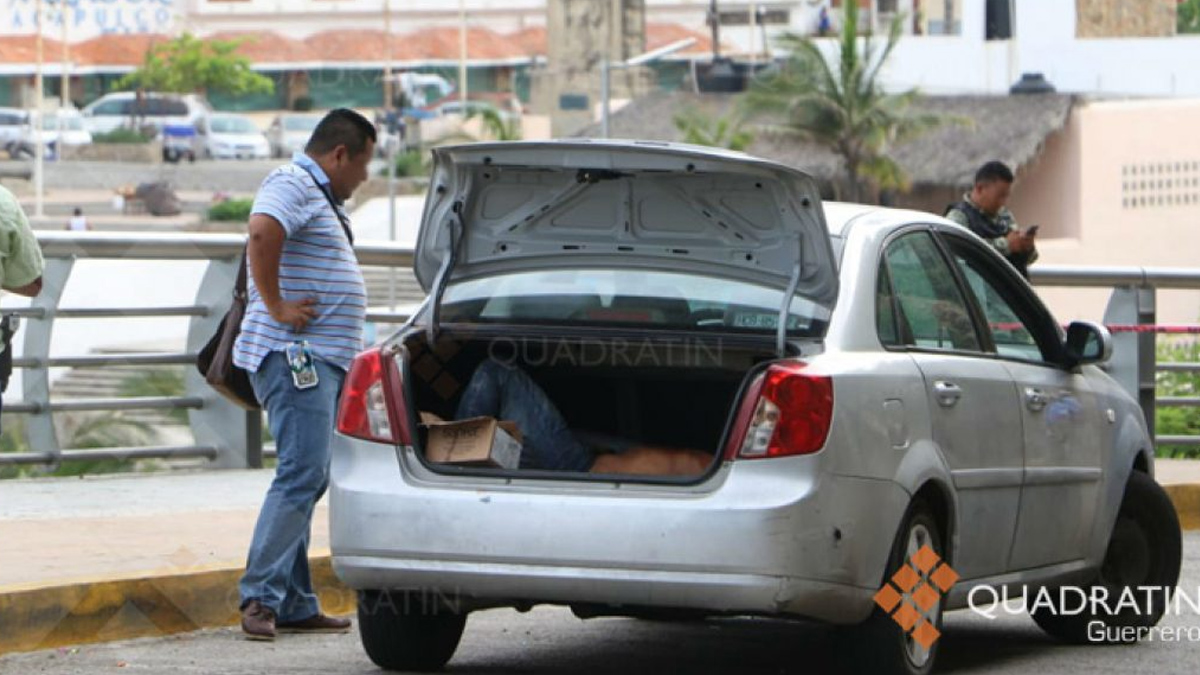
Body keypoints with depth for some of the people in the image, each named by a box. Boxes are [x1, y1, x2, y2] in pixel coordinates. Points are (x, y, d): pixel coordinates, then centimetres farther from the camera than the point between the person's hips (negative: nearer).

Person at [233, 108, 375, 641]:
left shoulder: (319, 194, 22)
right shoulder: (292, 185, -11)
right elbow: (262, 232, -30)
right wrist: (276, 307, -25)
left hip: (323, 359, 11)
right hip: (294, 355, -11)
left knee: (307, 478, 9)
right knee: (302, 474, -16)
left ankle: (294, 606, 10)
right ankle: (261, 597, -18)